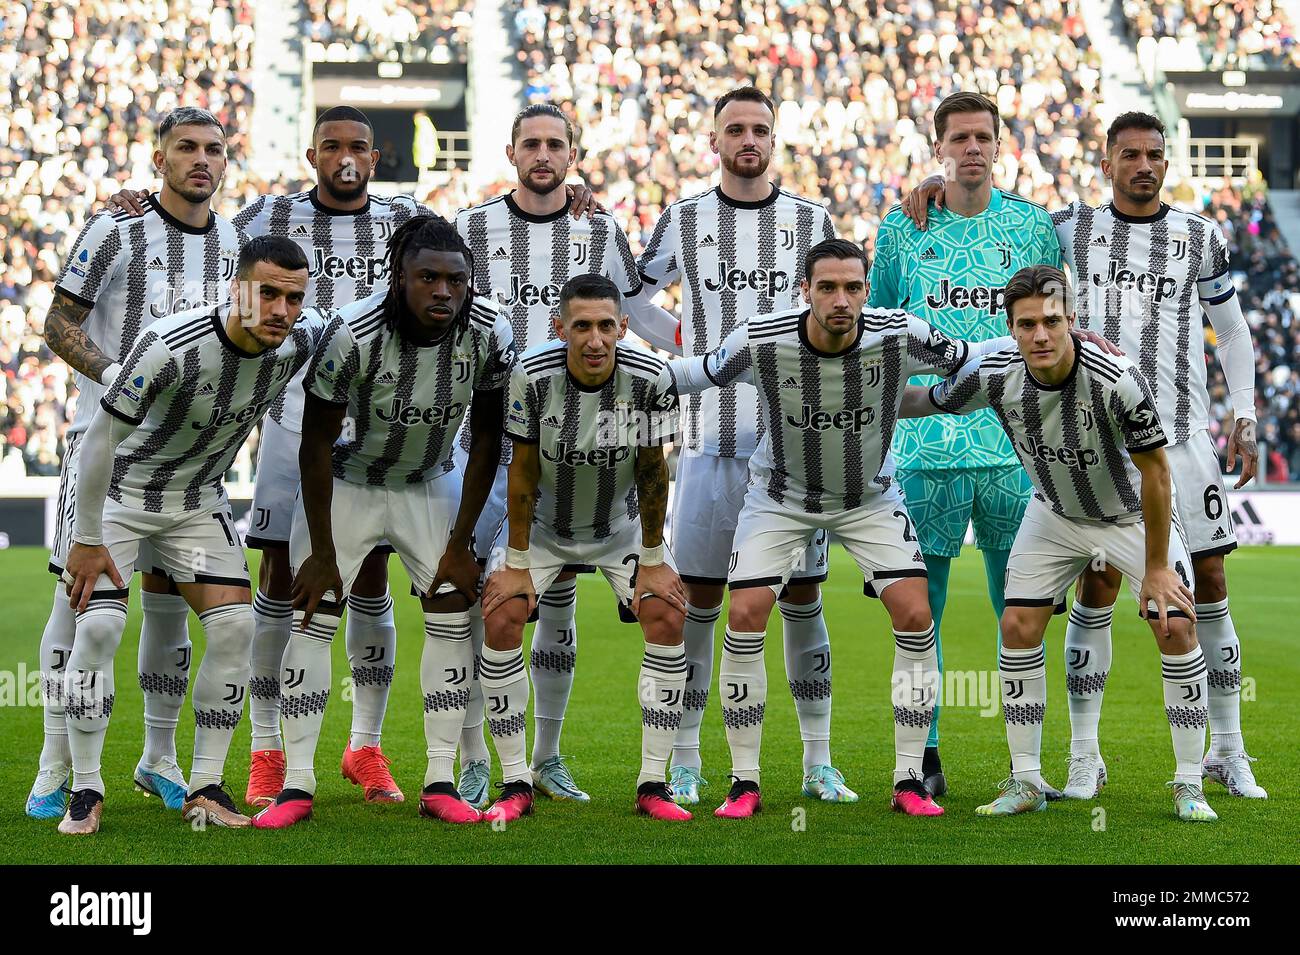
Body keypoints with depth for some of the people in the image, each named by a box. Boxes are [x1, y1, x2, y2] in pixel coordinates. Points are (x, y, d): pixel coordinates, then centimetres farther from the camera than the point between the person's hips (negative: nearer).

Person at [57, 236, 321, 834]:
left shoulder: (300, 343, -17)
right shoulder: (170, 346, -34)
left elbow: (335, 323, 11)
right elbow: (101, 438, -25)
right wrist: (86, 540, -20)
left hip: (198, 502, 5)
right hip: (119, 492, -5)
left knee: (234, 626, -8)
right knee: (98, 627, -17)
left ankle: (204, 790, 3)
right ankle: (85, 791, -3)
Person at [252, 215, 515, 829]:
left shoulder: (489, 334, -22)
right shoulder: (353, 333, -31)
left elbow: (486, 439, -8)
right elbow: (316, 443, -19)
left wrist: (460, 543, -8)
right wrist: (322, 554, -16)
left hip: (431, 484, 3)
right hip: (350, 479, -3)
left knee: (453, 613, -5)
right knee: (313, 618, -9)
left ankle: (440, 784, 2)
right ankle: (296, 786, -4)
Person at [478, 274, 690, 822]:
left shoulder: (650, 379, -23)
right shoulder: (531, 376, -26)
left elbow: (652, 472, -13)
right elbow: (523, 470, -17)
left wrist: (653, 561, -9)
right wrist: (517, 564, -13)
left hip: (622, 524, 1)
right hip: (543, 525, -1)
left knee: (667, 617, -15)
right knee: (500, 619, -16)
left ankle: (653, 786, -4)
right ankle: (516, 786, -4)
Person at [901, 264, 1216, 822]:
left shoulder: (1117, 380, -35)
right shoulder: (995, 374, -24)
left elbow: (1154, 469, -25)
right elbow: (931, 400, -2)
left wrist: (1156, 567, -20)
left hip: (1134, 514, -3)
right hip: (1054, 514, 3)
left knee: (1176, 628, -14)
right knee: (1018, 628, -5)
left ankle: (1188, 786, -2)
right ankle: (1026, 782, 7)